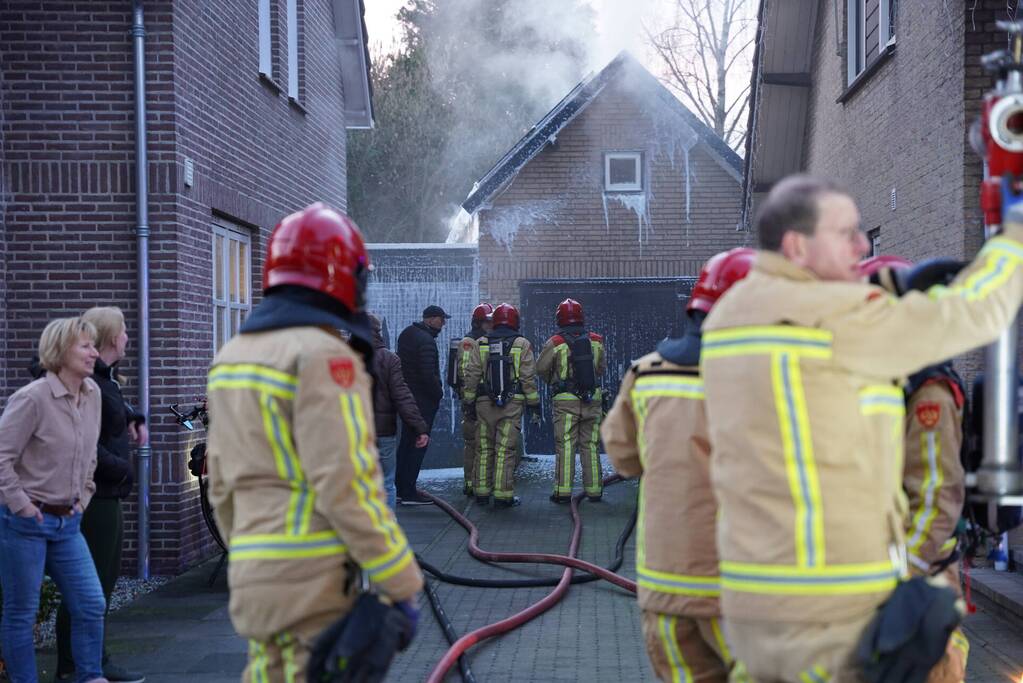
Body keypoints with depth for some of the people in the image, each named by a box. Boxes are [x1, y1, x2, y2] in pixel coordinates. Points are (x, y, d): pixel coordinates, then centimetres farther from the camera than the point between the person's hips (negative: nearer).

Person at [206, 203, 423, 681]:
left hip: (255, 577, 8)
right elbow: (348, 484, -20)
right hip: (313, 582, -8)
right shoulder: (324, 356, -14)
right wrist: (402, 584, -13)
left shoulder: (234, 356, 13)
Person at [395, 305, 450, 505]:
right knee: (418, 444, -4)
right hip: (424, 399, -9)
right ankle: (409, 493, -2)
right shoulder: (426, 341, -20)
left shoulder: (406, 334, 11)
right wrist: (439, 393, -9)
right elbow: (428, 375, -25)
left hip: (407, 396, 9)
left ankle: (399, 489, 21)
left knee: (406, 442, 16)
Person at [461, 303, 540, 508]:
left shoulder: (481, 344, 7)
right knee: (506, 451, -3)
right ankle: (503, 495, -3)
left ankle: (482, 492, 15)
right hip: (512, 404, -3)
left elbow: (471, 375, 5)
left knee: (485, 449, 11)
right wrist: (534, 404, 0)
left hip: (485, 403, 3)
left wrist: (468, 402, 9)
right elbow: (528, 378, -5)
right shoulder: (522, 344, -1)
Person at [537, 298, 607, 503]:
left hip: (566, 400, -3)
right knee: (590, 445, 9)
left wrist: (552, 382, 21)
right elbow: (602, 367, 13)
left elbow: (541, 368, 2)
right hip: (593, 398, 3)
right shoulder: (596, 341, 2)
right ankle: (594, 489, 12)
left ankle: (563, 491, -4)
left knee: (565, 446, -1)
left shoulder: (555, 343, -8)